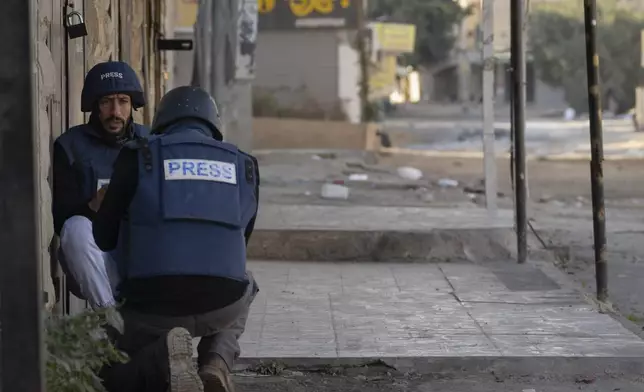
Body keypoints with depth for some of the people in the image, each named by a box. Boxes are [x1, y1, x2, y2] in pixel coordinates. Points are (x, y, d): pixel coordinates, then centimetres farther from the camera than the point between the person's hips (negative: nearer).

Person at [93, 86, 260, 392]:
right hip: (220, 305, 2)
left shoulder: (138, 158, 7)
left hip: (153, 306, -2)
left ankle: (162, 358, -12)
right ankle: (216, 365, 7)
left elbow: (104, 238, 14)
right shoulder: (243, 168, 16)